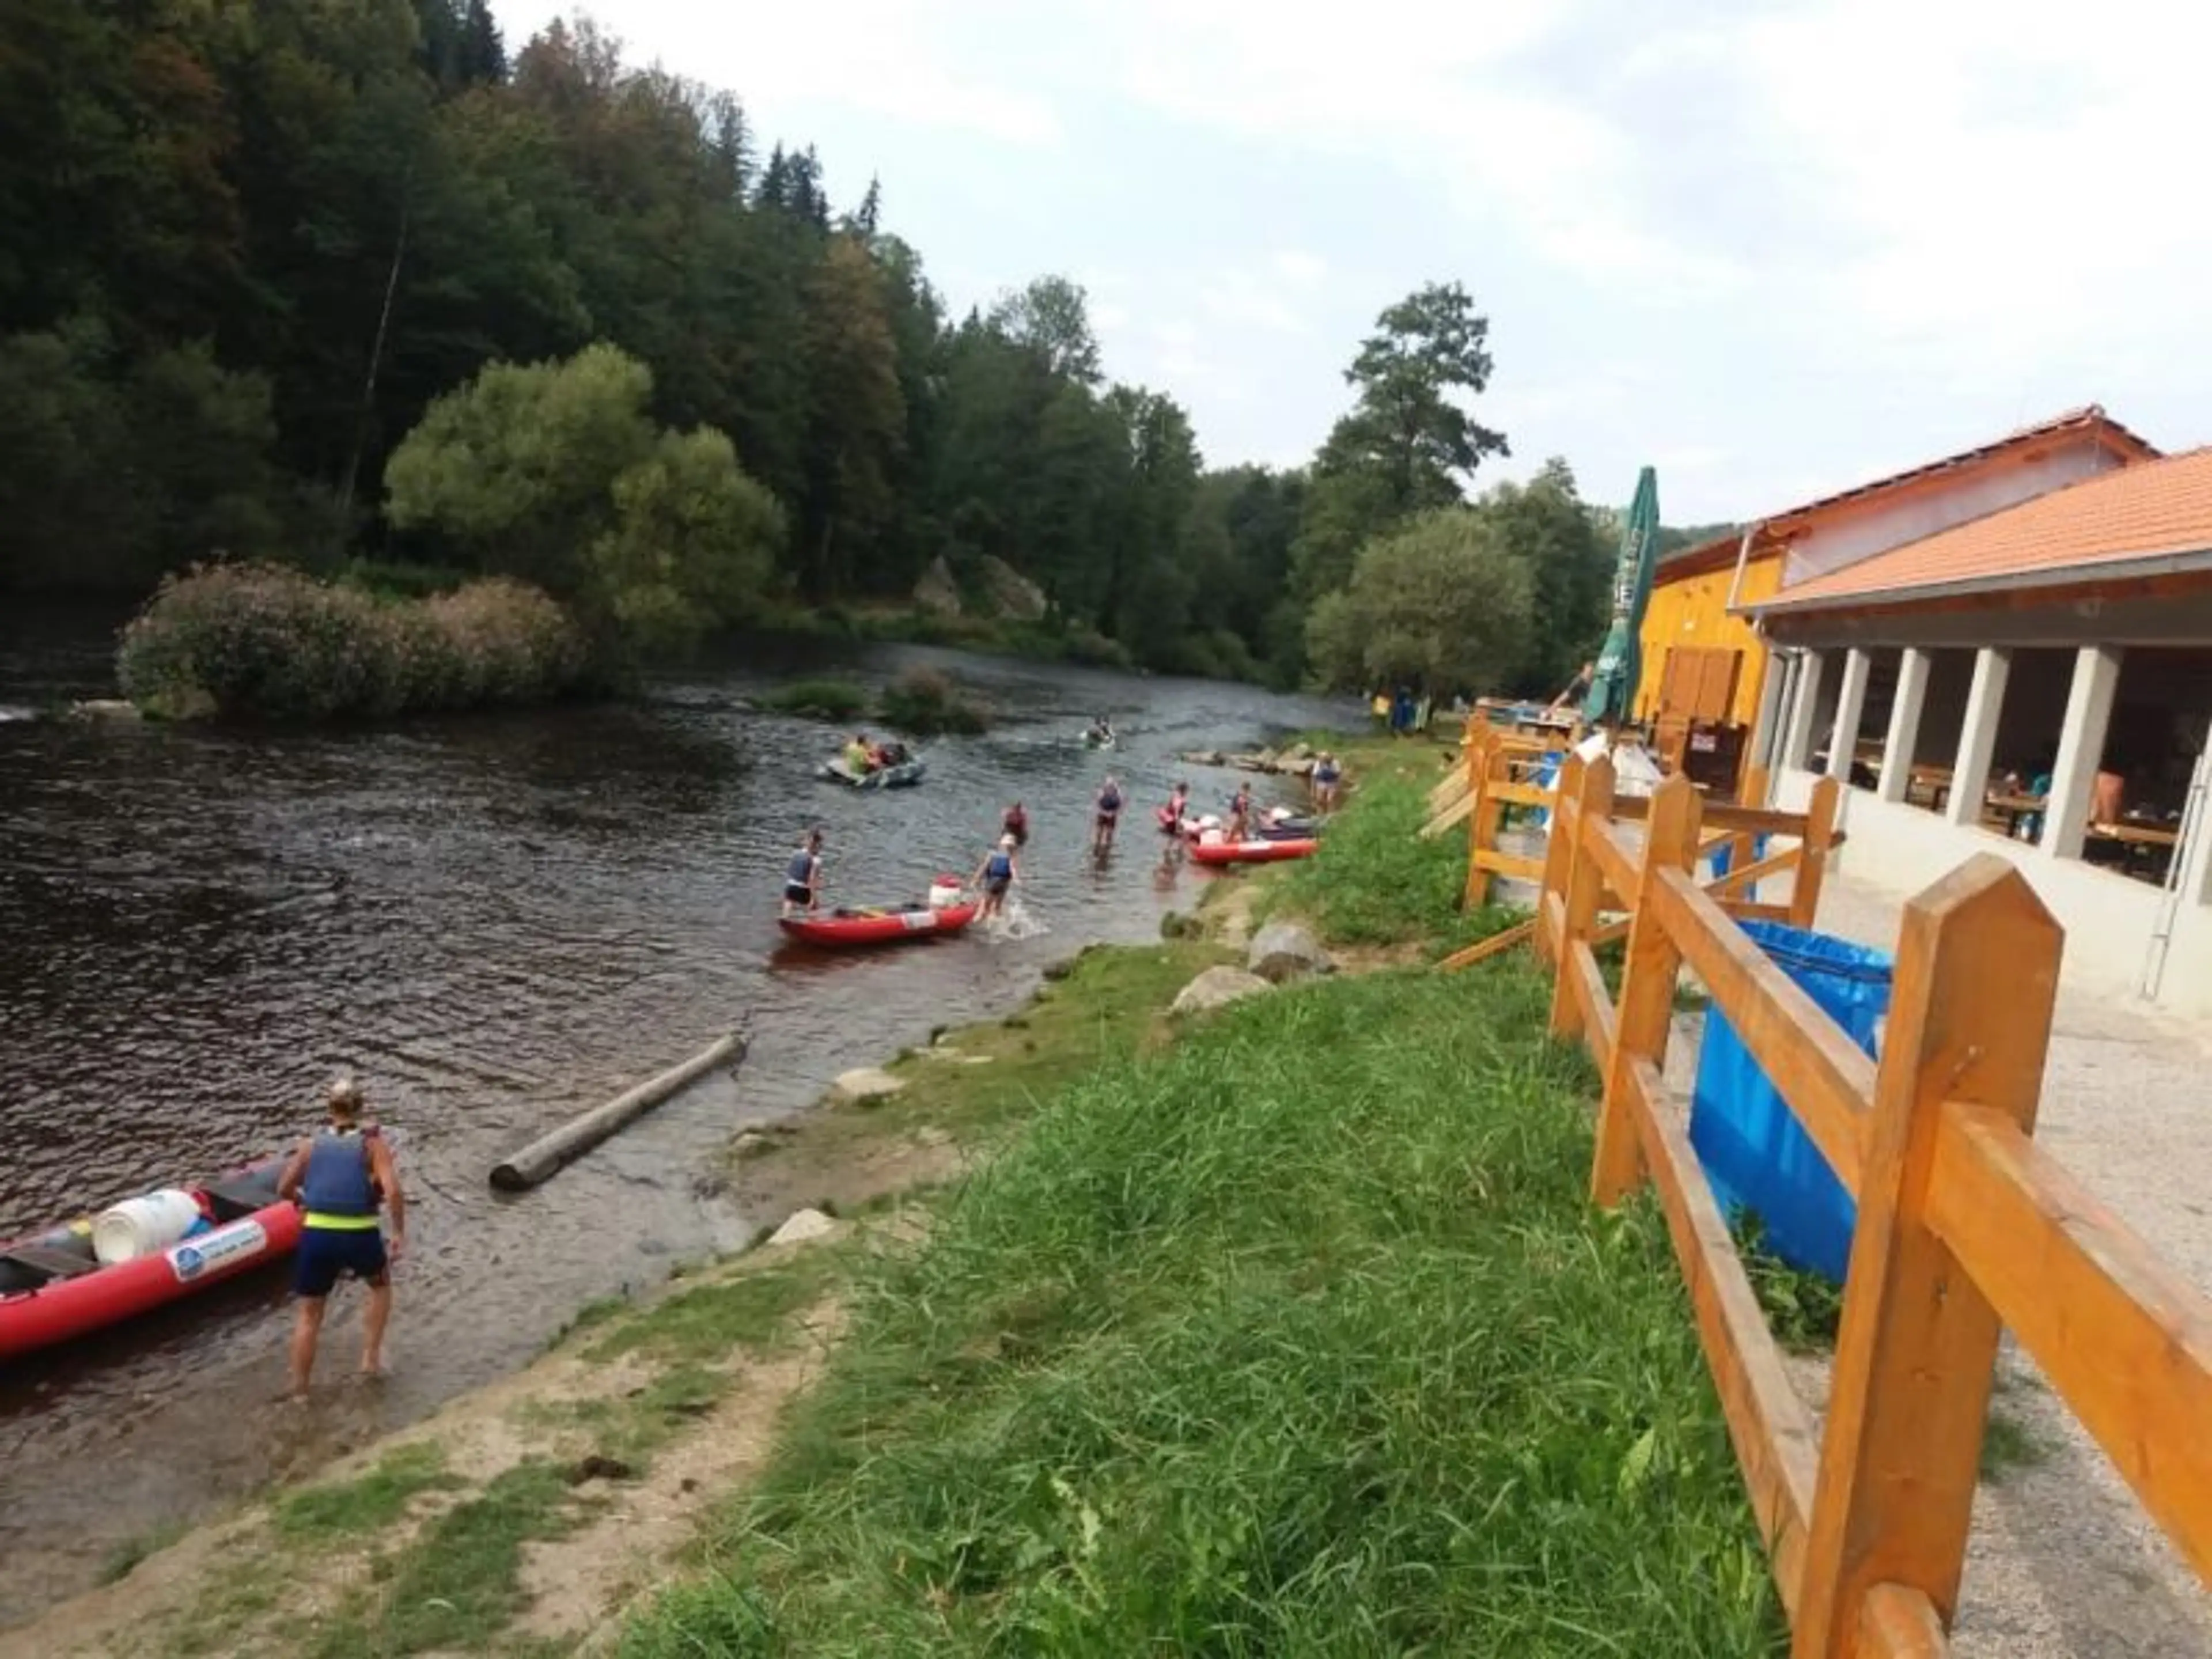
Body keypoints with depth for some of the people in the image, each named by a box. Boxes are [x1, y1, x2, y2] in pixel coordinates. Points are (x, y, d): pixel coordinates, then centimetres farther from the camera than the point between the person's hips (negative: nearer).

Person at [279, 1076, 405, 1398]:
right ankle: (371, 1358, 25)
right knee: (380, 1286, 30)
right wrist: (399, 1233, -5)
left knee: (309, 1315, 18)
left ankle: (298, 1394, 22)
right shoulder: (373, 1144, -2)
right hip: (360, 1237, -2)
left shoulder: (311, 1145, 7)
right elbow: (393, 1191, -14)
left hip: (316, 1237, 2)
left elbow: (284, 1190, 12)